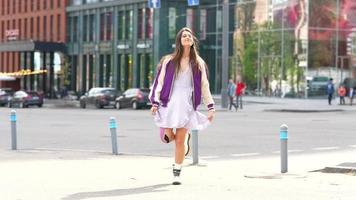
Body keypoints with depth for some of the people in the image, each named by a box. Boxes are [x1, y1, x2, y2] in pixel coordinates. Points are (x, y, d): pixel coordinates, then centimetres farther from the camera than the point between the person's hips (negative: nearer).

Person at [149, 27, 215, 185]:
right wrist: (155, 103, -3)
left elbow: (204, 86, 10)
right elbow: (159, 82, 5)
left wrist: (210, 107, 5)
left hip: (187, 104, 0)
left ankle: (177, 173, 10)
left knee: (180, 140, -3)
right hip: (169, 103, 0)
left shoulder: (198, 63, 9)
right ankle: (185, 137, 32)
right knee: (168, 137, -3)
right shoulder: (169, 61, 5)